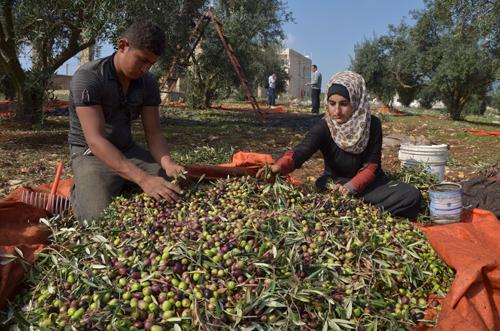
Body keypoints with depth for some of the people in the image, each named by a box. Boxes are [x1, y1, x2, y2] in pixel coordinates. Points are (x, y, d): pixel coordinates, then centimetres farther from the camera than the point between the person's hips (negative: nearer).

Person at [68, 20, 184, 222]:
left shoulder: (148, 83, -5)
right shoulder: (87, 78, -23)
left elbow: (153, 133, -5)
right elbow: (95, 139, -32)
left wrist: (167, 163, -29)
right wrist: (142, 179, -44)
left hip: (128, 150, 5)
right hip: (91, 154, -5)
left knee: (176, 194, -10)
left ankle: (122, 189, 13)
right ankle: (79, 193, 7)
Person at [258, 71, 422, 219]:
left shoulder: (372, 125, -11)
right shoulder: (323, 128, -16)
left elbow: (372, 165, -12)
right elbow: (301, 150, -35)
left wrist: (351, 186, -32)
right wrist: (280, 166, -58)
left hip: (367, 182, 2)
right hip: (334, 181, -1)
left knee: (411, 196, -21)